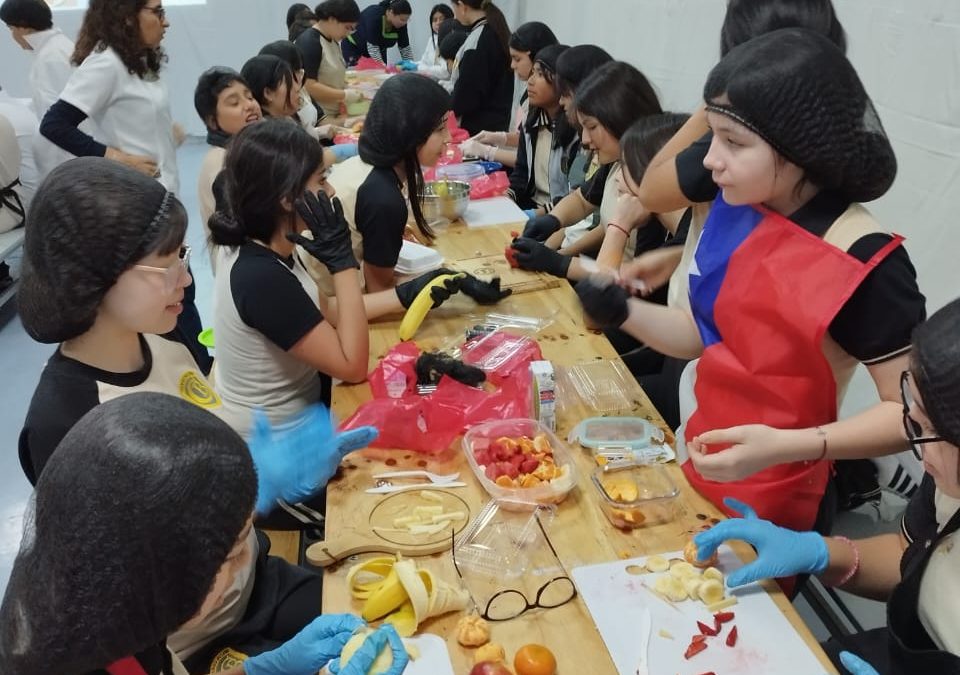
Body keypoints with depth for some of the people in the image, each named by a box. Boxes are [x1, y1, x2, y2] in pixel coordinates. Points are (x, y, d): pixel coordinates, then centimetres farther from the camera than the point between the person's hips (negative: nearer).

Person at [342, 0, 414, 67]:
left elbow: (405, 47, -11)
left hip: (378, 51, 6)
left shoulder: (401, 23, -18)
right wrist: (383, 66, -45)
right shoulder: (374, 15, -34)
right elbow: (372, 46, -37)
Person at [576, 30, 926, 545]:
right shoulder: (740, 208, -4)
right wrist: (622, 311, -13)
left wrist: (783, 448, -31)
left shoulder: (864, 265, -25)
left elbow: (912, 412, -19)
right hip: (692, 464, 7)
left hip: (763, 509, -6)